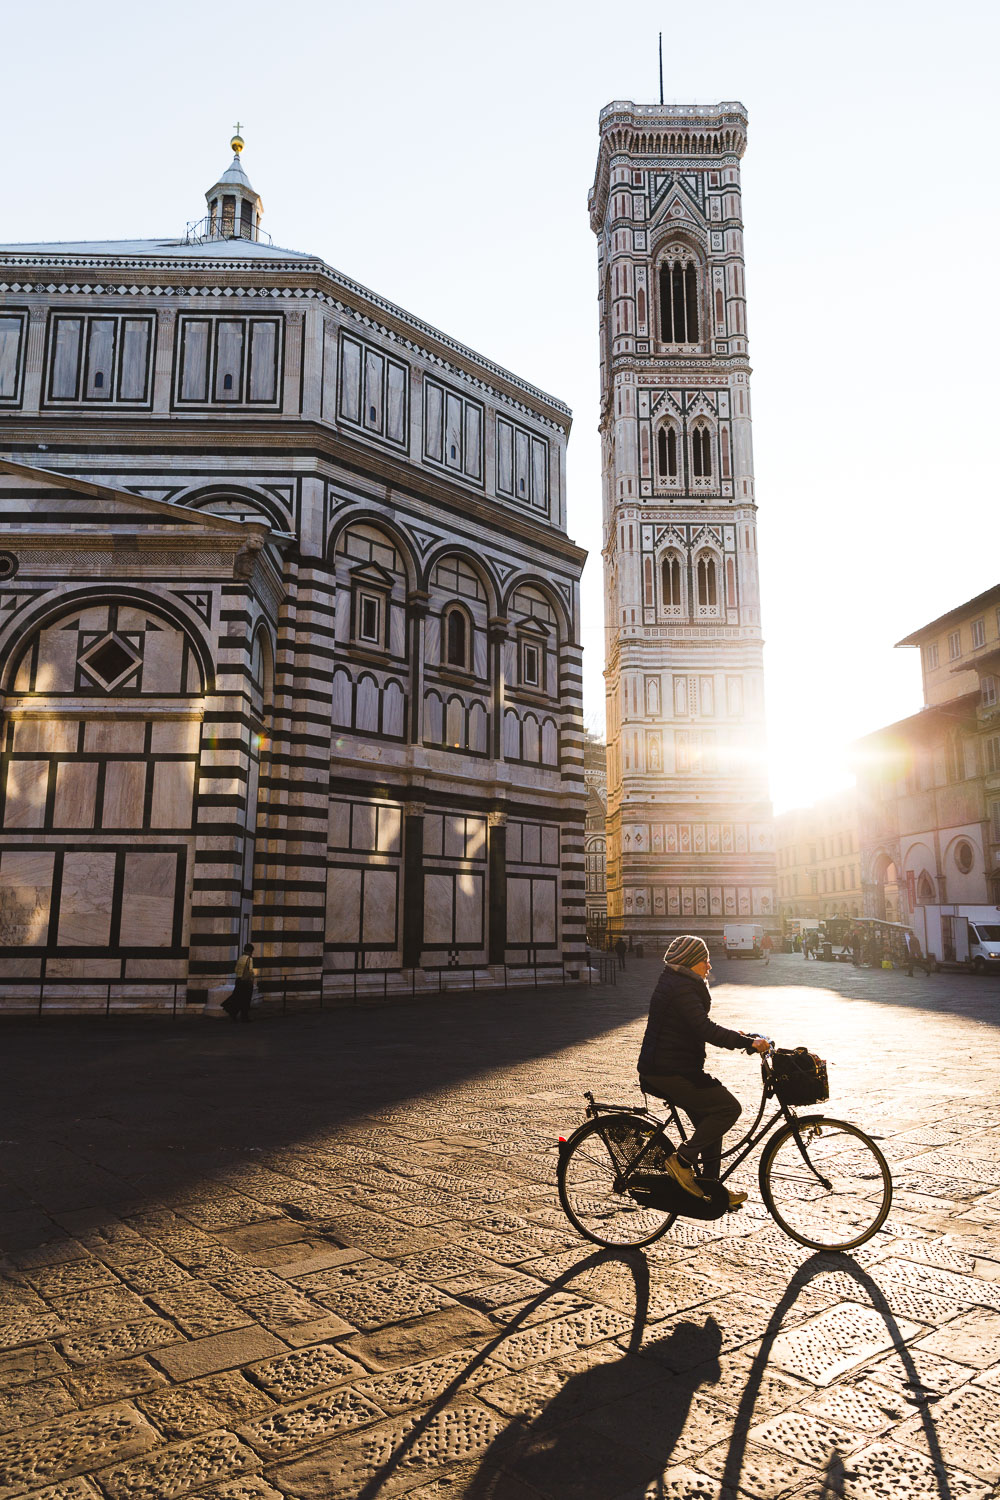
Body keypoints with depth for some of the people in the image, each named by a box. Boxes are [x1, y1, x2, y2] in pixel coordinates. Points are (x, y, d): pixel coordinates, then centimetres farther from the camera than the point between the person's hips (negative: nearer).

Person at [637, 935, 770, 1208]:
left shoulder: (675, 983, 16)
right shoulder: (681, 987, -18)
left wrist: (735, 1036, 17)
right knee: (728, 1108, -10)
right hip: (670, 1072, -11)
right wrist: (748, 1042, -24)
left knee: (710, 1120, 15)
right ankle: (682, 1160, -5)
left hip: (664, 1068, 11)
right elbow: (705, 1029, -27)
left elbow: (700, 1027, 25)